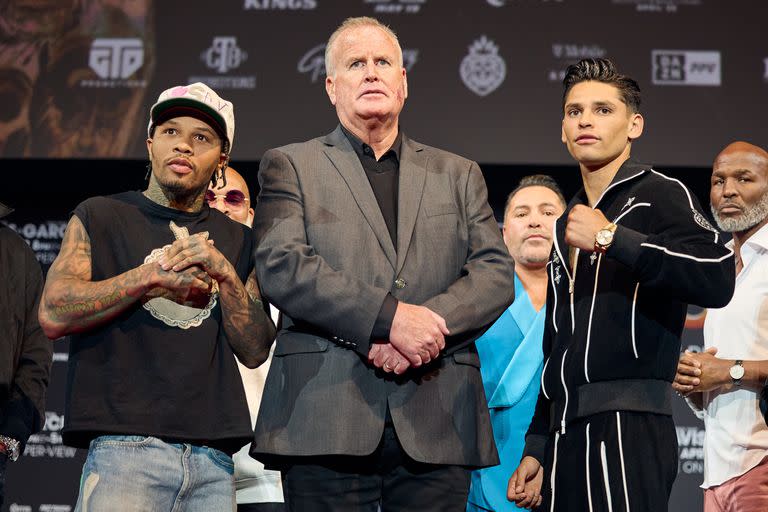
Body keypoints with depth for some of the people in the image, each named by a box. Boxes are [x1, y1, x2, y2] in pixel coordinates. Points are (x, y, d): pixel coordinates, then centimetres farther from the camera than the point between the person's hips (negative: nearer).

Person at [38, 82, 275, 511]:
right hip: (125, 446, -3)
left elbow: (255, 351, 10)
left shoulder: (236, 241, 17)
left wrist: (226, 275, -5)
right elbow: (54, 314, -5)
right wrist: (154, 275, -8)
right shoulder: (100, 217, 8)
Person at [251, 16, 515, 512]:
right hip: (326, 418, -2)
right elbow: (281, 266, -5)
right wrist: (390, 317, -15)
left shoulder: (459, 174, 20)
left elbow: (497, 273, 8)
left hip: (436, 421, 2)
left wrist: (429, 324, -11)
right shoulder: (290, 165, 11)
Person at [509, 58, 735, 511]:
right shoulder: (568, 224, 22)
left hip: (629, 425, -7)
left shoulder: (659, 194, -1)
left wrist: (610, 237, -19)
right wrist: (537, 447, 21)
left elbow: (718, 279, -21)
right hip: (567, 431, 7)